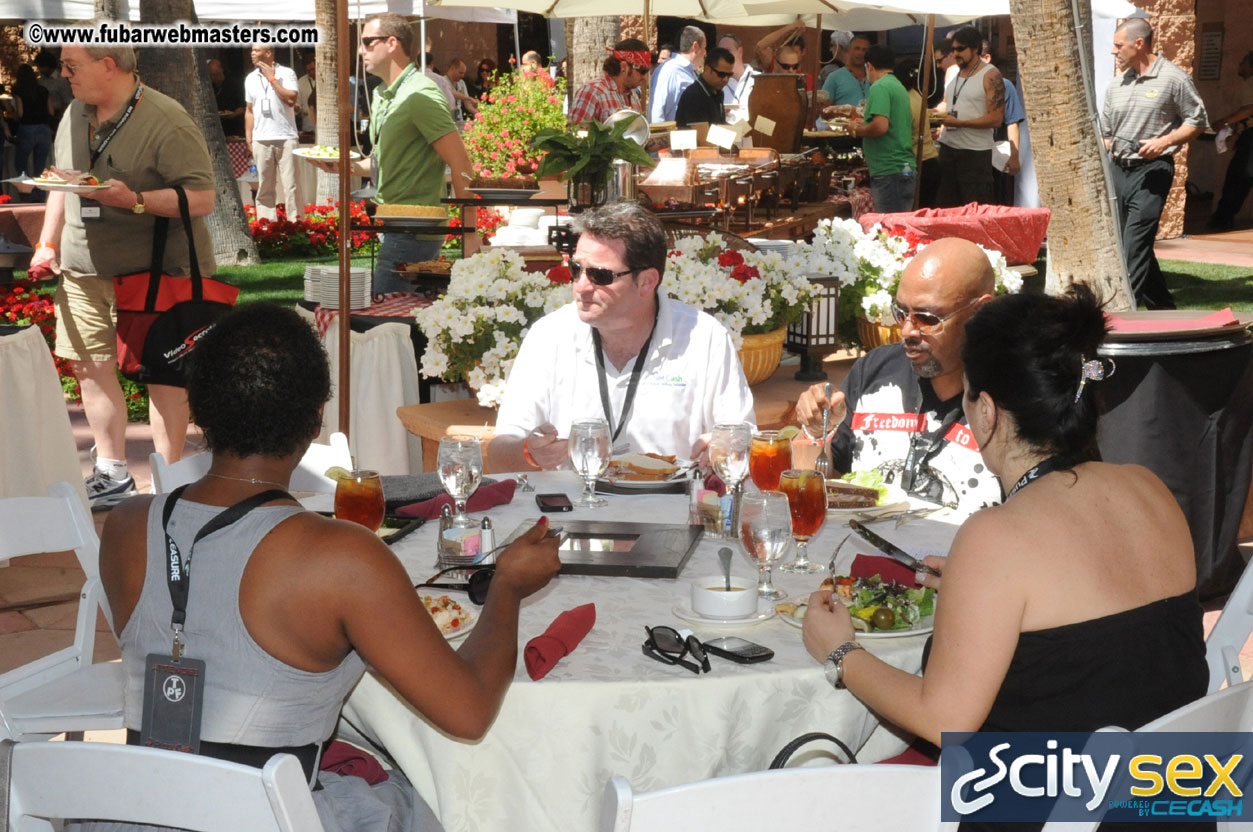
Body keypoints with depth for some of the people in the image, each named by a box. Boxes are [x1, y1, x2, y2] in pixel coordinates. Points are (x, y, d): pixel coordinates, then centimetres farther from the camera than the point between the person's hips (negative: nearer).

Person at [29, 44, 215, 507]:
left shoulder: (167, 122, -15)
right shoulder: (76, 114, 8)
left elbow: (202, 200, -19)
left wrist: (135, 200, -28)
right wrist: (47, 242, 13)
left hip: (152, 271, -7)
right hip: (82, 268, 7)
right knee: (90, 366, 9)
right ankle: (112, 475, 24)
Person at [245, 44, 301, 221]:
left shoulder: (286, 73, 0)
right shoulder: (251, 78, 13)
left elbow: (291, 100, -13)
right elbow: (249, 110, 17)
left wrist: (272, 78, -8)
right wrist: (248, 139, 10)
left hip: (286, 138, -4)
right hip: (261, 140, 4)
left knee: (290, 185, -4)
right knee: (265, 187, 5)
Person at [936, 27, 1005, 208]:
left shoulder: (990, 75, -10)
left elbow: (996, 119, -15)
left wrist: (959, 123, -19)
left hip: (975, 152, -7)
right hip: (948, 147, 7)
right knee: (948, 208, 9)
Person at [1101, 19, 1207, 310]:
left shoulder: (1173, 79, -5)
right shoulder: (1117, 84, 12)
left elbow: (1197, 121, -2)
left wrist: (1164, 141, -15)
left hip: (1152, 170, -7)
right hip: (1118, 170, 7)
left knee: (1135, 246, -14)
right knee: (1134, 245, 11)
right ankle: (1163, 307, 24)